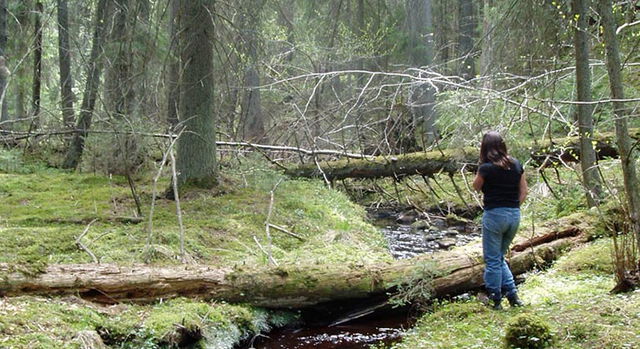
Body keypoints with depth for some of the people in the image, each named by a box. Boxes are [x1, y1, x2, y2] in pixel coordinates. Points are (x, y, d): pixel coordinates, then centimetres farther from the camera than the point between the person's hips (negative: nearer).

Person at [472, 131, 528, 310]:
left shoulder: (486, 168, -11)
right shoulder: (516, 165, 4)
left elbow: (476, 186, 6)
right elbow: (524, 191, 7)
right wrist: (513, 206, 12)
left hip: (494, 214, -6)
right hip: (515, 215, 6)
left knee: (492, 260, 5)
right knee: (499, 257, 20)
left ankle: (495, 300, 9)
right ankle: (512, 294, 13)